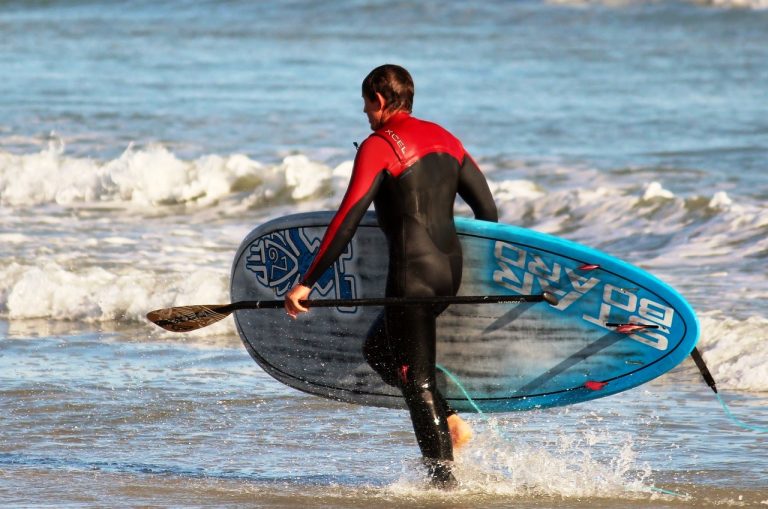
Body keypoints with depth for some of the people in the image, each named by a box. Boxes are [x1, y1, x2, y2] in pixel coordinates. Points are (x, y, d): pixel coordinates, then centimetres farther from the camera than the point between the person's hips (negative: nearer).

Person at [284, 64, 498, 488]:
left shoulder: (378, 146, -8)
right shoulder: (444, 139, 14)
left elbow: (346, 222, -14)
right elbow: (488, 211, 14)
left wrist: (306, 283, -11)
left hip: (413, 270, -8)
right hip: (450, 267, 8)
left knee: (417, 377, -1)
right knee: (378, 349, 23)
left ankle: (444, 481, -3)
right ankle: (450, 423, 11)